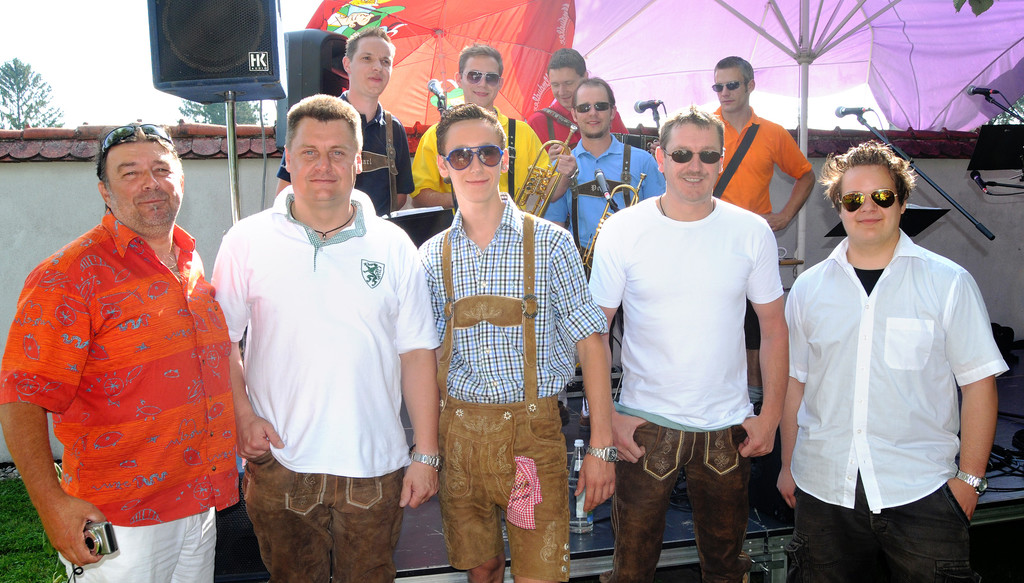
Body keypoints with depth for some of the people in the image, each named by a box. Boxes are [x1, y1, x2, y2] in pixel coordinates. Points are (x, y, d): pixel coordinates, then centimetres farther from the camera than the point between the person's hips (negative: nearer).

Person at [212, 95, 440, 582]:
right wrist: (241, 416, -10)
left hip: (375, 468, 1)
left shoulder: (393, 246, 1)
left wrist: (426, 455, -1)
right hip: (280, 467, 0)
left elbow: (416, 353, 1)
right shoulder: (247, 241, 0)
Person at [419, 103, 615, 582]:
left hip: (532, 430, -2)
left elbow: (589, 344, -5)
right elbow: (433, 357, 9)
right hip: (458, 431, 3)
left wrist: (601, 446, -9)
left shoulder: (549, 242, -4)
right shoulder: (432, 256, 4)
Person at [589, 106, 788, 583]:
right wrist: (606, 415, -8)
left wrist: (771, 415, 0)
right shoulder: (622, 230, -7)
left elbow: (773, 328, 5)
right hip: (644, 424, -1)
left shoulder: (752, 232, -2)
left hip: (728, 427, 2)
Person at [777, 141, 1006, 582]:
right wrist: (788, 464, 11)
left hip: (922, 493, -2)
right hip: (823, 489, 2)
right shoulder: (808, 288, 5)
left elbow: (978, 384, -1)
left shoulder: (949, 283, -2)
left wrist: (969, 478, -4)